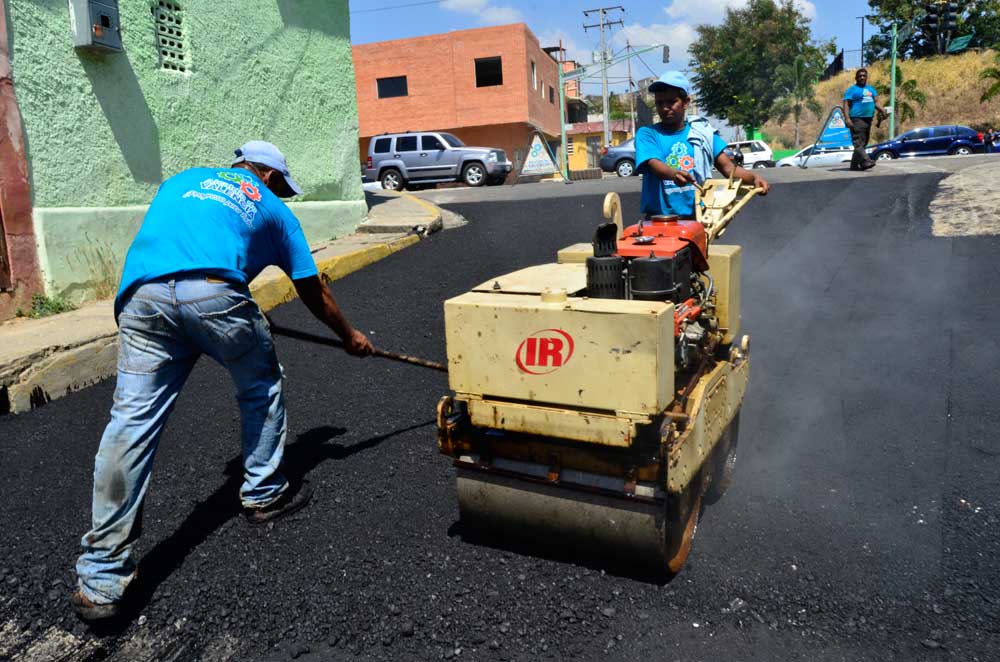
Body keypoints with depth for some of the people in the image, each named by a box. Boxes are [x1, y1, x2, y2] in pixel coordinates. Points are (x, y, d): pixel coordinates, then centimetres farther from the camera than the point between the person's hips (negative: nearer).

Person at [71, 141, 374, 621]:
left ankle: (100, 578, 3)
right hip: (215, 293, -3)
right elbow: (314, 293, 30)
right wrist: (351, 338, 43)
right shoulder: (272, 208, 26)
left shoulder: (182, 180, 36)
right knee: (261, 390, 22)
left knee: (131, 421, 2)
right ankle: (264, 495, 34)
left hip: (142, 295, 4)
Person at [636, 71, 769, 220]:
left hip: (697, 216, 2)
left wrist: (754, 177, -13)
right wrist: (673, 174, -38)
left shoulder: (702, 131, 12)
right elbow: (653, 164, -15)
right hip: (660, 218, -2)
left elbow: (728, 167, 7)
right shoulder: (647, 134, 4)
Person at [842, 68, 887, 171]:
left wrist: (882, 110, -2)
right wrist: (847, 118, -21)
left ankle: (854, 165, 11)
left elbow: (876, 101, 17)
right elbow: (846, 105, -7)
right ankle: (866, 161, -25)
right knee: (859, 142, -16)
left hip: (868, 119, 8)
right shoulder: (852, 90, 1)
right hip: (857, 119, -8)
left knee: (863, 143, 8)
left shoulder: (871, 89, 21)